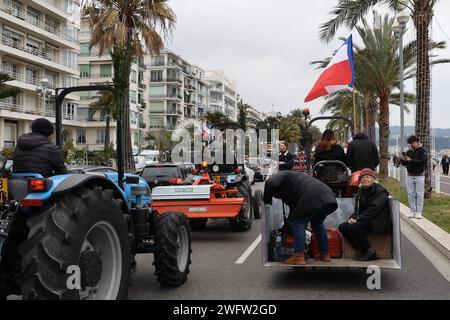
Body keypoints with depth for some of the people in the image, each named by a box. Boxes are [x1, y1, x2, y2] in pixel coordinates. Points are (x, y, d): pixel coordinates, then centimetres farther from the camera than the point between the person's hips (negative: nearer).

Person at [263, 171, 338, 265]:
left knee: (297, 223, 4)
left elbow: (270, 184, -10)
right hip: (328, 197, 10)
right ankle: (325, 254, 31)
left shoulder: (282, 175, 15)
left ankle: (299, 256, 0)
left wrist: (266, 200, 6)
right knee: (317, 223, 28)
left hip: (313, 198, -10)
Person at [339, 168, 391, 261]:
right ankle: (362, 251, -6)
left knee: (352, 227, -29)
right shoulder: (361, 191, 16)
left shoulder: (379, 191, -9)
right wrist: (353, 217, -7)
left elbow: (374, 209, -19)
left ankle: (370, 252, -15)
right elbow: (358, 208, 15)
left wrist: (358, 219, -23)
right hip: (365, 221, 9)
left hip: (376, 222, -9)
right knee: (342, 227, -8)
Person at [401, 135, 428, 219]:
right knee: (411, 194, 6)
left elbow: (424, 161, -21)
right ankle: (413, 211, 13)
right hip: (410, 176, 4)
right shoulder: (409, 152, 9)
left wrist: (411, 160, -26)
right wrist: (403, 160, -11)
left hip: (419, 176, -4)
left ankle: (419, 212, 4)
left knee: (419, 195, -1)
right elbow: (404, 164, 13)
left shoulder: (422, 151, -5)